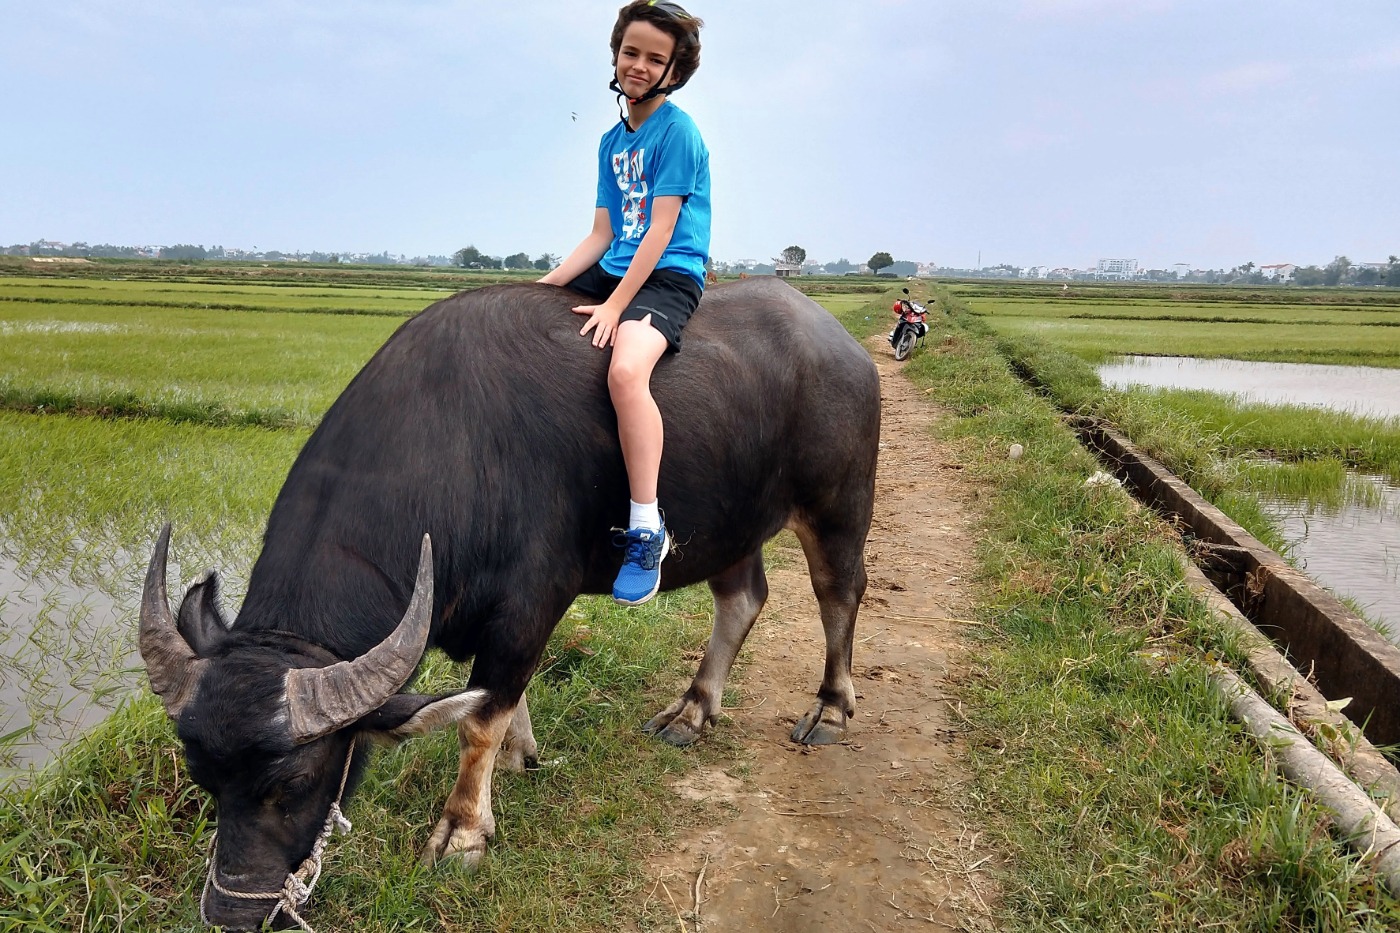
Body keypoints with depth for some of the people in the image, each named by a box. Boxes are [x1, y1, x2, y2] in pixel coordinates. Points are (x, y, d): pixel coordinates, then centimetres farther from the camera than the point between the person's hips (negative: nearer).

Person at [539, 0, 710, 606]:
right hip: (612, 271, 8)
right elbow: (602, 234, 13)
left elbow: (661, 230, -13)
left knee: (625, 369, -36)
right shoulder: (611, 141, 16)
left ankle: (646, 530, -28)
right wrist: (546, 286, 1)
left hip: (668, 278, -8)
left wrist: (616, 306, -19)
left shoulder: (678, 131, -6)